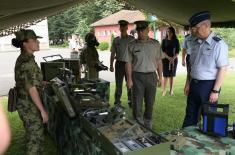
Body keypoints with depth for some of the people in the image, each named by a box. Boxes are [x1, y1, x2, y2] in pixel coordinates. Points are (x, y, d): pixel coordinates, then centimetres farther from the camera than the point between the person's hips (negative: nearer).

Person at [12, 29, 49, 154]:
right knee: (35, 139, 4)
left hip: (25, 104, 9)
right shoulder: (27, 62, -23)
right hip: (30, 106, -9)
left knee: (32, 137, 23)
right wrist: (43, 110, -20)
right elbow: (32, 89, -25)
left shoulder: (22, 58, 7)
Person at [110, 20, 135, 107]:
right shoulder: (116, 40, 7)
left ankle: (130, 101, 20)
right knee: (118, 84, 6)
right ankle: (117, 102, 17)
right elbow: (112, 54, 9)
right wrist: (111, 65, 5)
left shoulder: (132, 39, 2)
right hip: (119, 63, 1)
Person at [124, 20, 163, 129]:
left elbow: (159, 61, 8)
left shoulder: (155, 44, 4)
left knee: (150, 102, 10)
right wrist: (129, 79, -7)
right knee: (137, 102, 2)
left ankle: (148, 124, 27)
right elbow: (128, 63, -2)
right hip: (137, 76, -2)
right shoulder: (132, 45, -2)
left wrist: (160, 77, 6)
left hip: (151, 76, 2)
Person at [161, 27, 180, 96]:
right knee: (166, 75, -7)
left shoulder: (176, 41, 5)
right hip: (165, 59, -1)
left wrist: (173, 58, -17)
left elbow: (177, 51, 0)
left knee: (172, 75, 4)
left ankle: (171, 90, 12)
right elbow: (162, 50, -3)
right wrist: (168, 58, -17)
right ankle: (164, 90, -3)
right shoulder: (164, 40, 4)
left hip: (174, 59, 1)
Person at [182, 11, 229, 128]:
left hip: (208, 85, -6)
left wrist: (215, 91, -17)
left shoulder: (218, 44, -13)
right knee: (190, 117, 15)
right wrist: (188, 83, 12)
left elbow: (222, 69, -15)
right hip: (194, 84, 6)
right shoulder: (195, 43, 7)